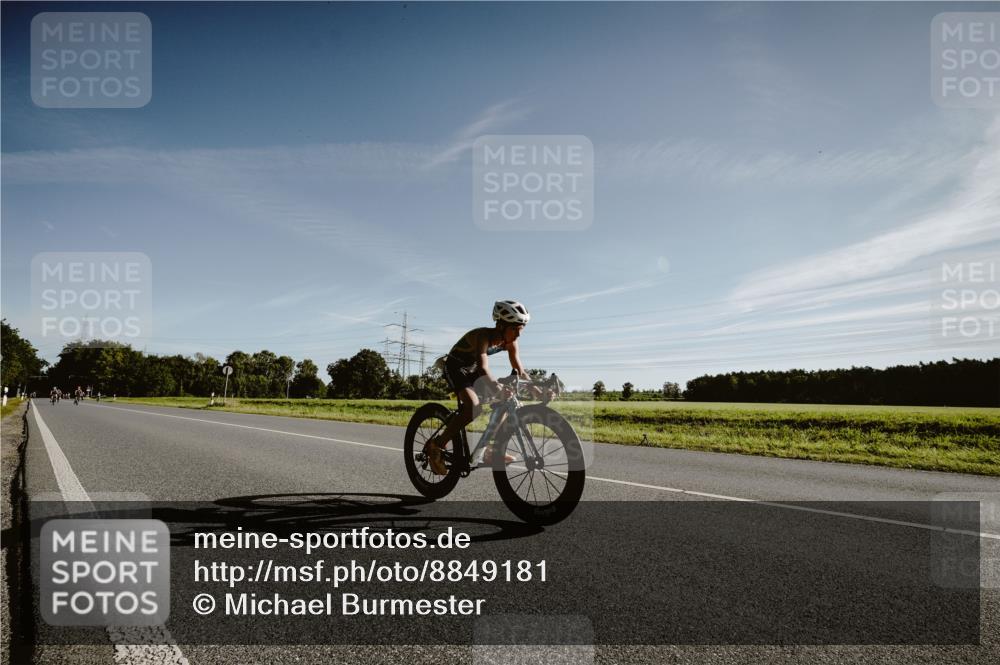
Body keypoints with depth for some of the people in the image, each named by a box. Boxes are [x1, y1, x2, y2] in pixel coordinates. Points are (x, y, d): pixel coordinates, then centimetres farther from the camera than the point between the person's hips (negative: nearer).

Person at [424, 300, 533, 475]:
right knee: (473, 407, -30)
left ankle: (491, 451, 4)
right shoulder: (483, 336, -32)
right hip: (456, 367, -7)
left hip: (473, 370, 7)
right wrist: (498, 388, -63)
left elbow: (519, 370, -7)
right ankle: (436, 446, -18)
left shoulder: (509, 342, -11)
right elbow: (483, 368, -47)